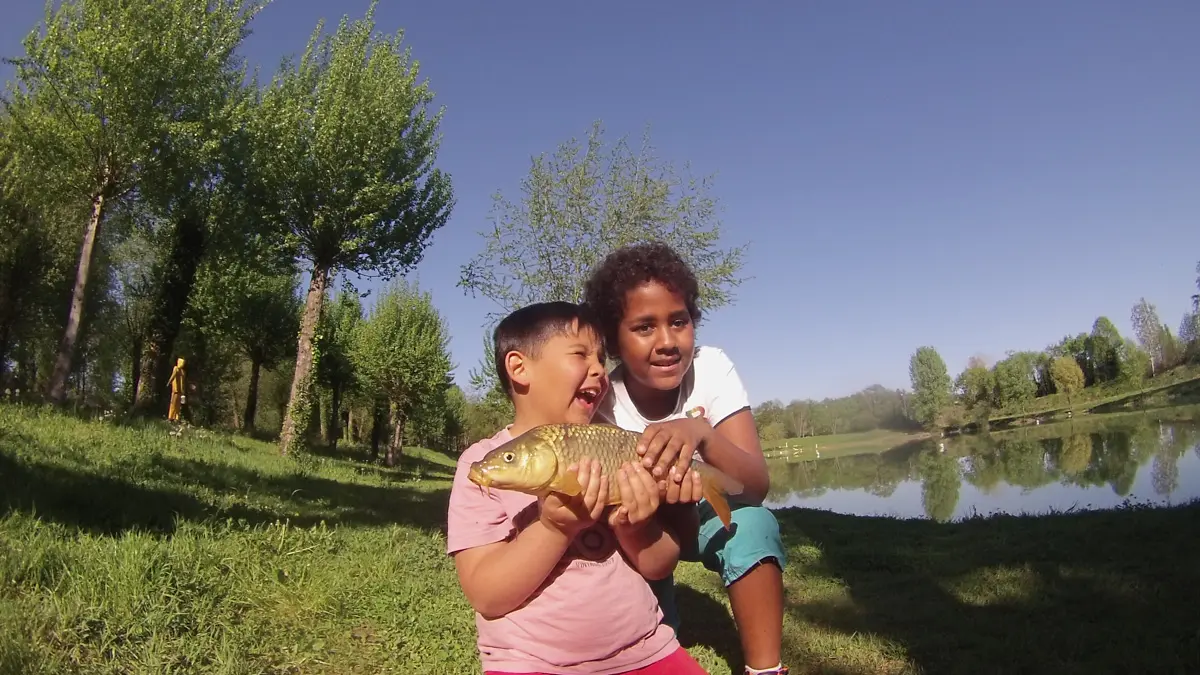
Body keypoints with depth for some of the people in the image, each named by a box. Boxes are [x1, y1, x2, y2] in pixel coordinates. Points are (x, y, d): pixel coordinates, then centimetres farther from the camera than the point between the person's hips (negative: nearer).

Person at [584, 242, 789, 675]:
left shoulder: (711, 368, -24)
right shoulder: (602, 405, -26)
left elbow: (757, 487, -32)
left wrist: (700, 433, -50)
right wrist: (669, 495, -48)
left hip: (707, 512, -1)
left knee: (753, 523, -29)